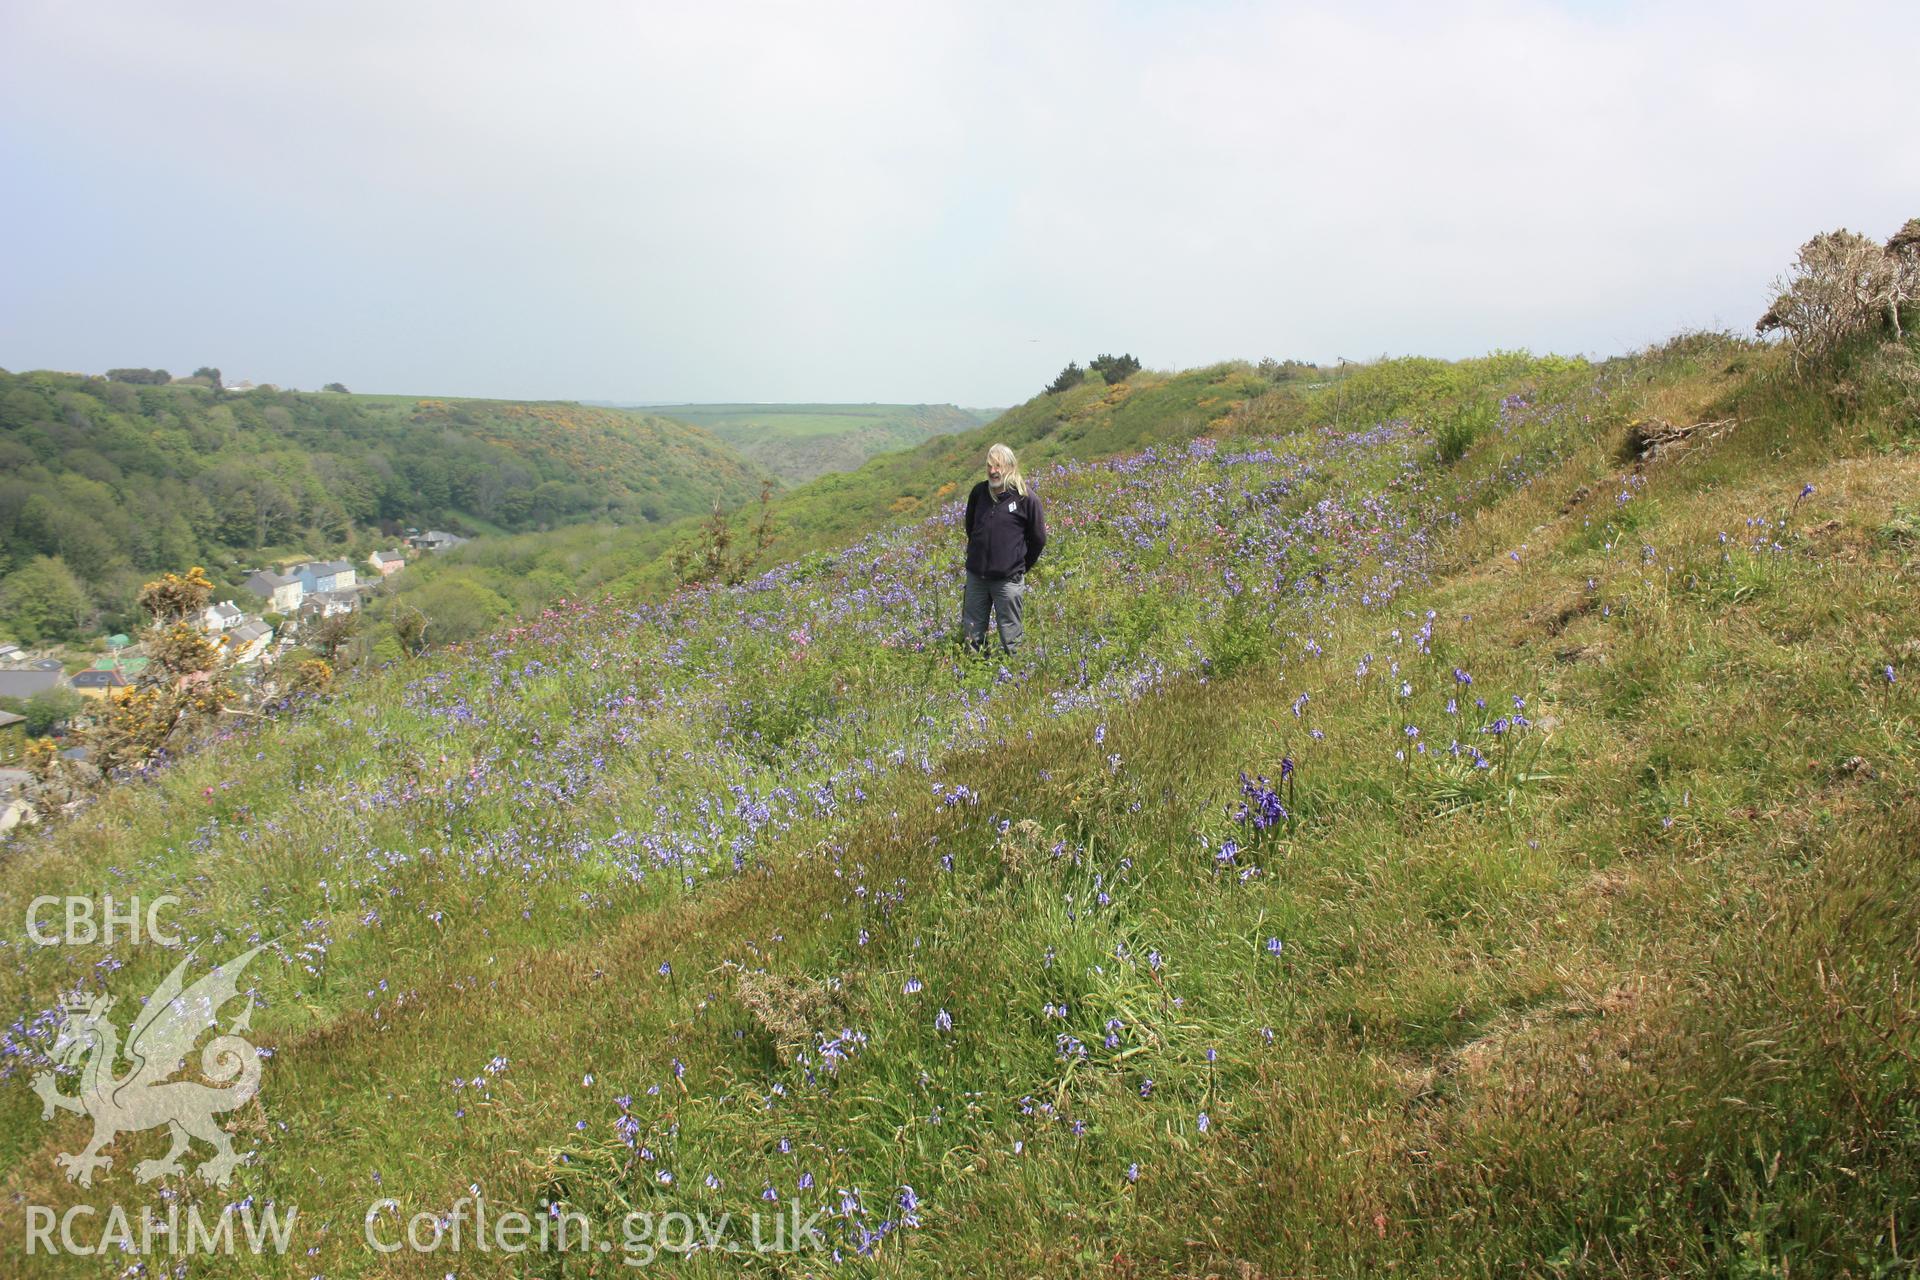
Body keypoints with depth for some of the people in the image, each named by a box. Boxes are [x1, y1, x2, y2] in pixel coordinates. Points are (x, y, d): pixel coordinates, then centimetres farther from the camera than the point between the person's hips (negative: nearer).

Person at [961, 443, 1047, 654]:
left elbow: (1038, 539, 0)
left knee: (1009, 636, 4)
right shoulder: (979, 492, 3)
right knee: (971, 632, 11)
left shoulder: (1026, 497, -9)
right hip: (975, 575, 4)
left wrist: (1020, 566, 7)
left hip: (1008, 578, -4)